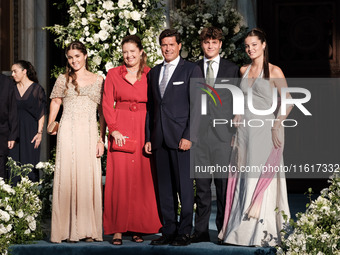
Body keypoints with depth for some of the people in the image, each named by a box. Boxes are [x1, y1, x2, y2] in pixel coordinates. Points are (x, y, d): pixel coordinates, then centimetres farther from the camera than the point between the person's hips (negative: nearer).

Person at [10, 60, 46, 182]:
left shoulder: (37, 89, -3)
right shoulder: (13, 89, 9)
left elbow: (42, 113, -4)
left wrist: (40, 132, -11)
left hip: (30, 132, -4)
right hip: (15, 131, 4)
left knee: (30, 163, -2)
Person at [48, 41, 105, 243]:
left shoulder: (98, 80, 10)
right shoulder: (63, 79, 10)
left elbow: (103, 112, 8)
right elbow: (55, 102, 19)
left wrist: (102, 139, -1)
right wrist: (50, 125, 3)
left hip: (89, 134, 0)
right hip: (68, 133, 0)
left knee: (90, 178, -2)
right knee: (67, 177, -3)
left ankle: (89, 229, 3)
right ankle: (68, 229, 1)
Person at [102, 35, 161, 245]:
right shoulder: (114, 74, 8)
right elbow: (107, 104, 4)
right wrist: (114, 130, -8)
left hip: (144, 131, 1)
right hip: (120, 130, 0)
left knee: (143, 177, 0)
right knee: (119, 178, -5)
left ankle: (139, 227, 9)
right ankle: (118, 229, -1)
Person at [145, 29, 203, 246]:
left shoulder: (192, 70, 0)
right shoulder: (154, 73, 17)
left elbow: (196, 106, -5)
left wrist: (189, 136, -13)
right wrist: (148, 137, 11)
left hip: (181, 137, -5)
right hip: (160, 138, 5)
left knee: (184, 186, -2)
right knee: (165, 187, 8)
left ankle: (185, 232, 5)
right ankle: (168, 231, 15)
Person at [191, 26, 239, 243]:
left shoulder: (233, 69, 8)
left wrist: (237, 133, -1)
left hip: (224, 135, -1)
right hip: (199, 134, 1)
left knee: (224, 183, 0)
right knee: (202, 184, 3)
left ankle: (225, 230, 9)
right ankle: (201, 231, 10)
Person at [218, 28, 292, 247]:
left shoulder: (274, 72, -4)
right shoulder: (244, 71, 12)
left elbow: (288, 102, -8)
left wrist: (276, 126, -17)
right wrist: (238, 114, 10)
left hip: (265, 129, -6)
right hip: (245, 129, 6)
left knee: (262, 178, -5)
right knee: (244, 178, 5)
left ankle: (264, 232, 3)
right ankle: (242, 229, 12)